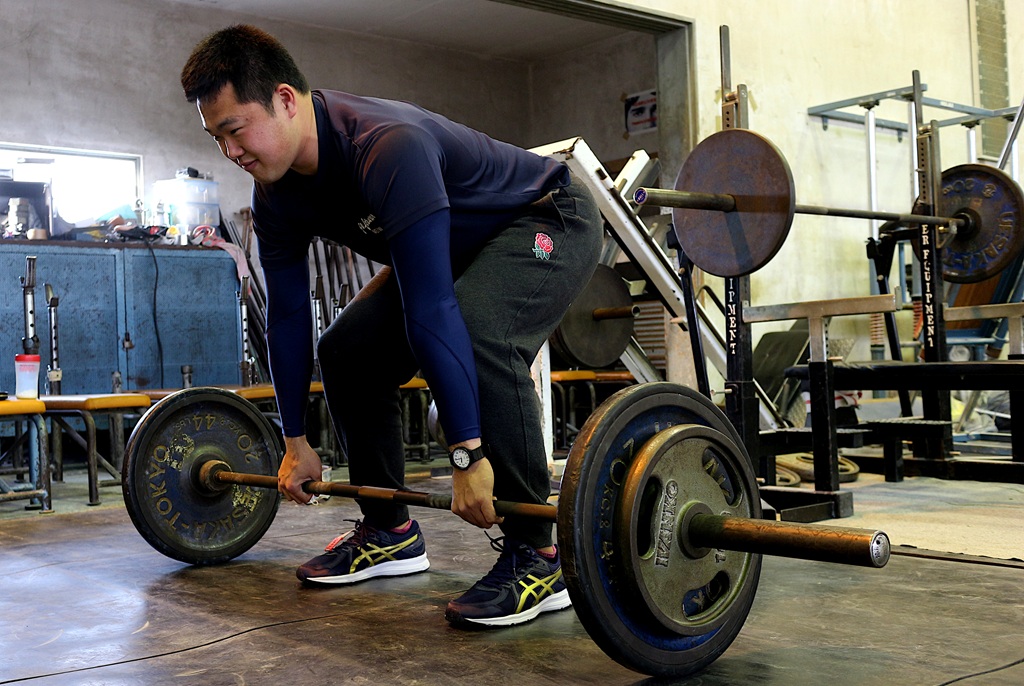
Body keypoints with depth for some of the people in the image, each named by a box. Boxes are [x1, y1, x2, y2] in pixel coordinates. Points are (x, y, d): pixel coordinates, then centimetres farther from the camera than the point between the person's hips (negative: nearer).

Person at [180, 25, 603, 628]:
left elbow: (432, 310, -41)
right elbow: (288, 317, -2)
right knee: (347, 350, 0)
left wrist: (467, 455, -41)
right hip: (464, 246, 9)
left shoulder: (387, 148, -37)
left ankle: (535, 558, -24)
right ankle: (390, 533, 12)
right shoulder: (277, 196, -10)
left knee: (479, 336, -35)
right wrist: (296, 443, 2)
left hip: (549, 222, -8)